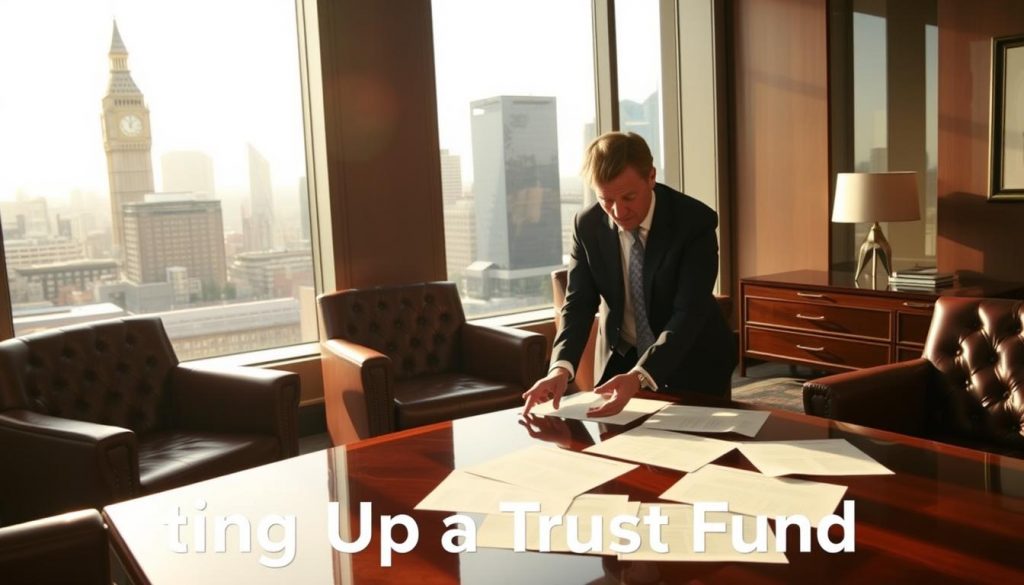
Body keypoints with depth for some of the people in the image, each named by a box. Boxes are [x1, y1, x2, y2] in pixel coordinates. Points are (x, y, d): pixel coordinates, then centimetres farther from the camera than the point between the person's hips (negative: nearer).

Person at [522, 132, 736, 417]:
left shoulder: (695, 221, -22)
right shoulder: (587, 225, -11)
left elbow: (689, 313, -28)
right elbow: (579, 303, -10)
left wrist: (639, 376, -42)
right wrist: (561, 367, -29)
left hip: (692, 363, -2)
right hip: (620, 360, 2)